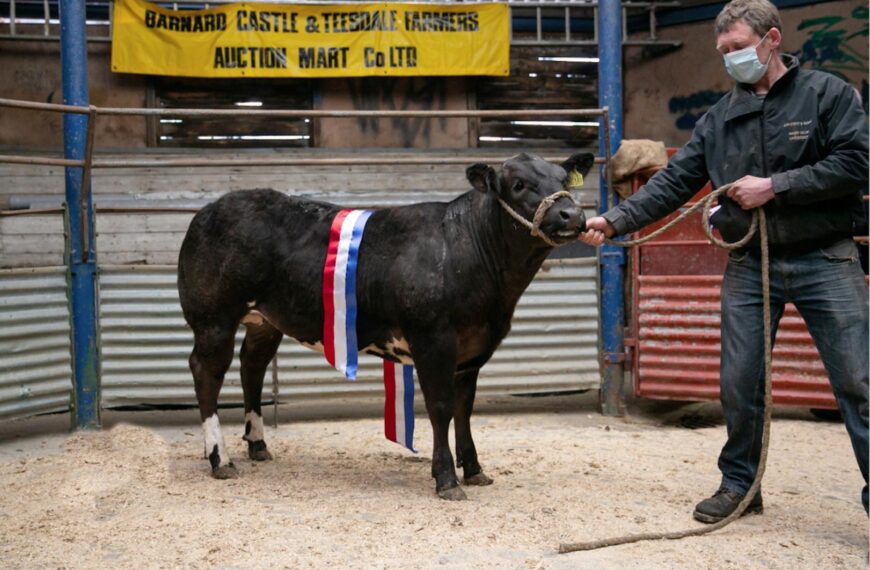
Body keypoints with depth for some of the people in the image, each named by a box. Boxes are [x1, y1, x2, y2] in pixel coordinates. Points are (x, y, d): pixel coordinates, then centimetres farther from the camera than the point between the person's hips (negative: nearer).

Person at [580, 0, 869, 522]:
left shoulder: (828, 93, -2)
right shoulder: (721, 117, 9)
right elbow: (673, 183, 5)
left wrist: (774, 187, -15)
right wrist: (615, 222, -6)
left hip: (825, 262, -4)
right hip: (750, 265, 4)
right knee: (739, 382, 8)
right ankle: (739, 484, 24)